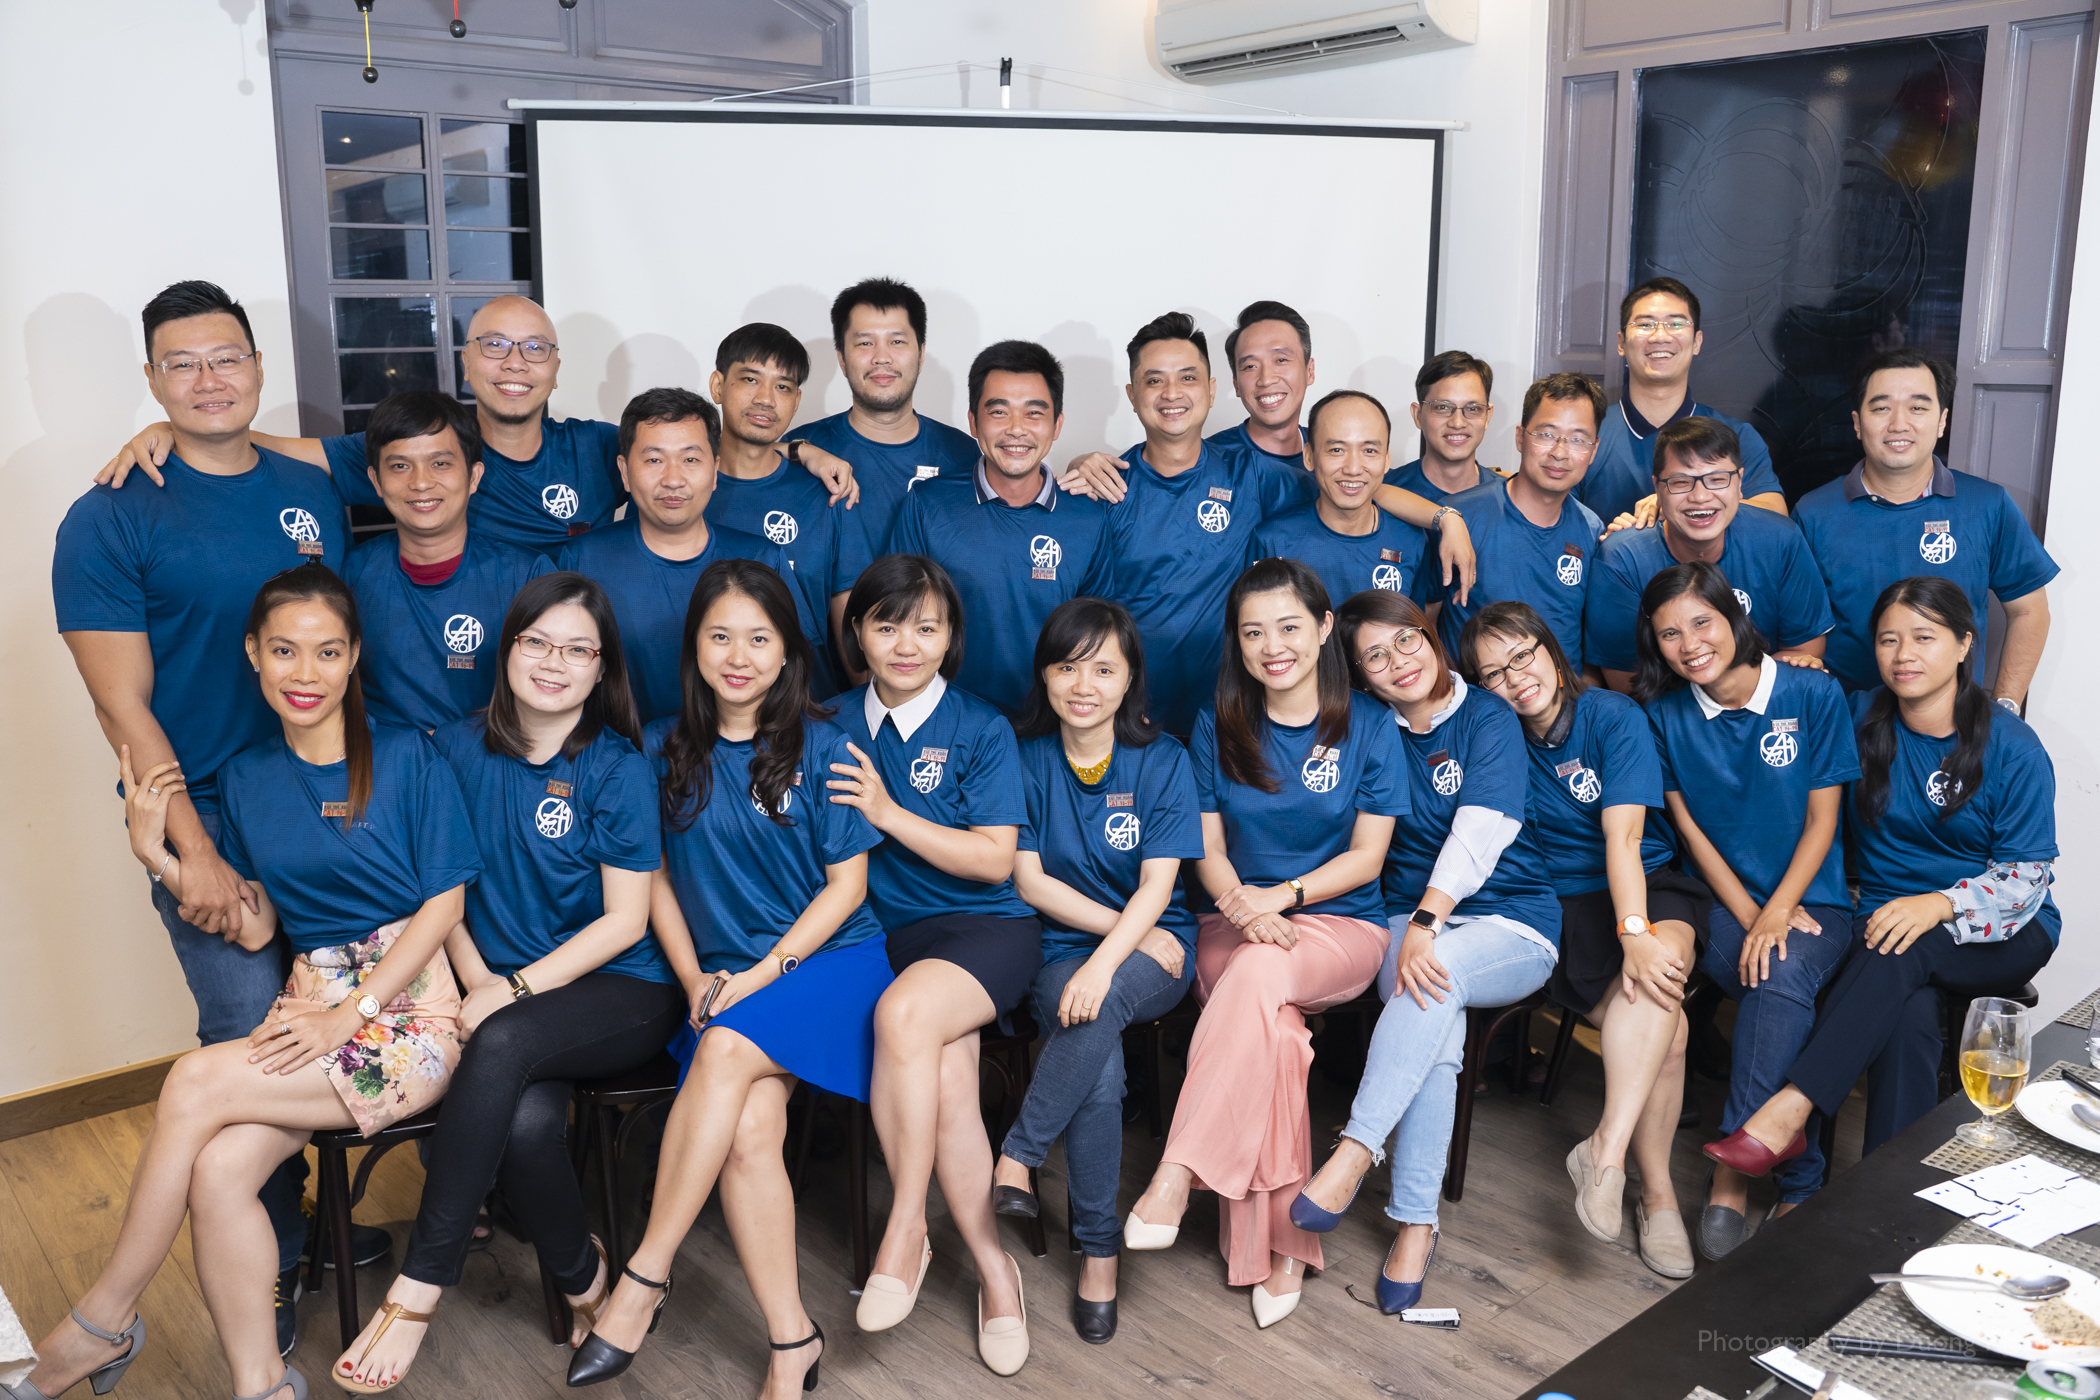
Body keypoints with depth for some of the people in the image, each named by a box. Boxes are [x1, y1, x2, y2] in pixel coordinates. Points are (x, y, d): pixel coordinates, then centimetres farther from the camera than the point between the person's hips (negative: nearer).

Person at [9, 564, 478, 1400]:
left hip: (407, 1010, -4)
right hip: (310, 1005, 5)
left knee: (197, 1084, -20)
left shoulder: (406, 758, -4)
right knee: (218, 1170, -21)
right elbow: (255, 927, 10)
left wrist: (350, 1013, -12)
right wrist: (158, 856, -3)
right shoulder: (245, 778, 11)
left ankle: (103, 1322, 0)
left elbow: (444, 902, -5)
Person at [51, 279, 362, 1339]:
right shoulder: (111, 518, -6)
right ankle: (269, 1259, 19)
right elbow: (123, 706, -10)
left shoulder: (313, 491, 7)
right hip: (208, 822, -4)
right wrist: (194, 855, -15)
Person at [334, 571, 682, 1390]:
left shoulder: (618, 770, -5)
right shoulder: (459, 750, 6)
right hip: (503, 990, 3)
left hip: (620, 993, -3)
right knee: (525, 1120, -30)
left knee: (504, 1044, -34)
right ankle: (583, 1282, -1)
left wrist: (516, 990, -14)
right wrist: (476, 978, -5)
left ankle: (420, 1289, -21)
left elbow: (625, 921, -7)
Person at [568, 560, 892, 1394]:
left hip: (828, 959, -2)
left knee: (727, 1051, -31)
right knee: (748, 1128, -24)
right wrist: (694, 980, -2)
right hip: (723, 981, 2)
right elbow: (656, 877, 12)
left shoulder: (822, 746, 0)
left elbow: (847, 883, -1)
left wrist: (763, 973, -11)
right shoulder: (666, 751, 8)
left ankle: (645, 1278, -20)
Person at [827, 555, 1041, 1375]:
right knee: (946, 1071, -27)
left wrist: (888, 812, -13)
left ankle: (906, 1230, -19)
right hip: (888, 933, 3)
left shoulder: (982, 730, 2)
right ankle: (993, 1267, -10)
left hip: (984, 927, -2)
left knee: (905, 1010, -35)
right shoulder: (837, 728, 12)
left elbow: (994, 859, -5)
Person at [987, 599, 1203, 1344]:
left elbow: (1156, 887, -10)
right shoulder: (1026, 757, 1)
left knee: (1101, 1006, -37)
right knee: (1101, 1067, -31)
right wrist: (1123, 929, -11)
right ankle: (1099, 1247, -16)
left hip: (1151, 949, 0)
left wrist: (1106, 961, -27)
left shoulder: (1162, 761, -1)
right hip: (1056, 949, 1)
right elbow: (1029, 879, -1)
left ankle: (1019, 1155, -20)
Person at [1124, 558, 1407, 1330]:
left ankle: (1176, 1175, -36)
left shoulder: (1367, 725, 2)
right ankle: (1281, 1243, -25)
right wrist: (1240, 905, -16)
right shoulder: (1218, 725, 8)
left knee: (1258, 976, -37)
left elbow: (1366, 856, -1)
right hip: (1235, 924, 2)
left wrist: (1279, 897, -15)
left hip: (1340, 925, -1)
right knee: (1274, 1028, -32)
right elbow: (1208, 846, 6)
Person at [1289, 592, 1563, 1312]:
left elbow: (1481, 833, -16)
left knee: (1437, 974, -36)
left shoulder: (1489, 719, -3)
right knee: (1437, 1029, -30)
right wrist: (1412, 927, -12)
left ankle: (1353, 1155, -36)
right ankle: (1417, 1224, -25)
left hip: (1510, 924, -2)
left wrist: (1426, 925, -29)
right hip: (1407, 919, 2)